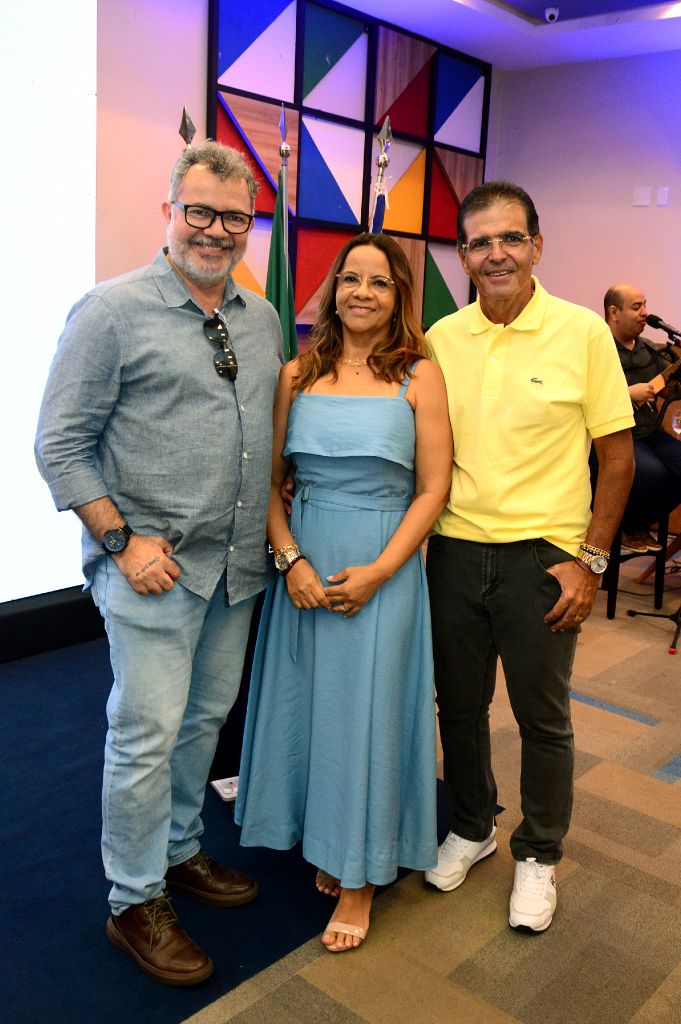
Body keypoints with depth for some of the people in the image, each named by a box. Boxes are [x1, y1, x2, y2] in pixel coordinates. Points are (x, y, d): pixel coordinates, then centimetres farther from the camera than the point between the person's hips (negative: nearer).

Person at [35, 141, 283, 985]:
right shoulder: (113, 311, -8)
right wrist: (123, 540, -13)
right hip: (152, 567, -6)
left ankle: (180, 851, 37)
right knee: (147, 733, 1)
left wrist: (279, 527, 9)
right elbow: (60, 446, -9)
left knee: (206, 718, 17)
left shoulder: (262, 319, 11)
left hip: (237, 565, 6)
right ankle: (134, 902, 20)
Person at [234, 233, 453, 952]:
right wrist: (291, 559, -10)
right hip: (303, 561, 3)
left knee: (366, 709, 5)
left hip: (383, 565, -3)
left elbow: (433, 488, -6)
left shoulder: (419, 375, -3)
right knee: (306, 701, 11)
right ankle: (326, 843, 34)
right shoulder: (298, 374, 5)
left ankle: (359, 878, 22)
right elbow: (268, 478, 4)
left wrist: (378, 571, -14)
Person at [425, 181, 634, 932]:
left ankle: (538, 856, 32)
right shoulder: (440, 339, 2)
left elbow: (617, 455, -4)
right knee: (459, 704, 16)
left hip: (541, 556, -3)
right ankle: (470, 827, 40)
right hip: (454, 552, 3)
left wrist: (589, 560, -8)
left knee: (542, 717, 10)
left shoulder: (582, 332, -6)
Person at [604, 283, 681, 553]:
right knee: (652, 472, -31)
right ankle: (620, 528, -2)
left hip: (650, 433, 8)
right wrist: (628, 393, -22)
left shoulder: (649, 350, 15)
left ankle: (639, 525, 10)